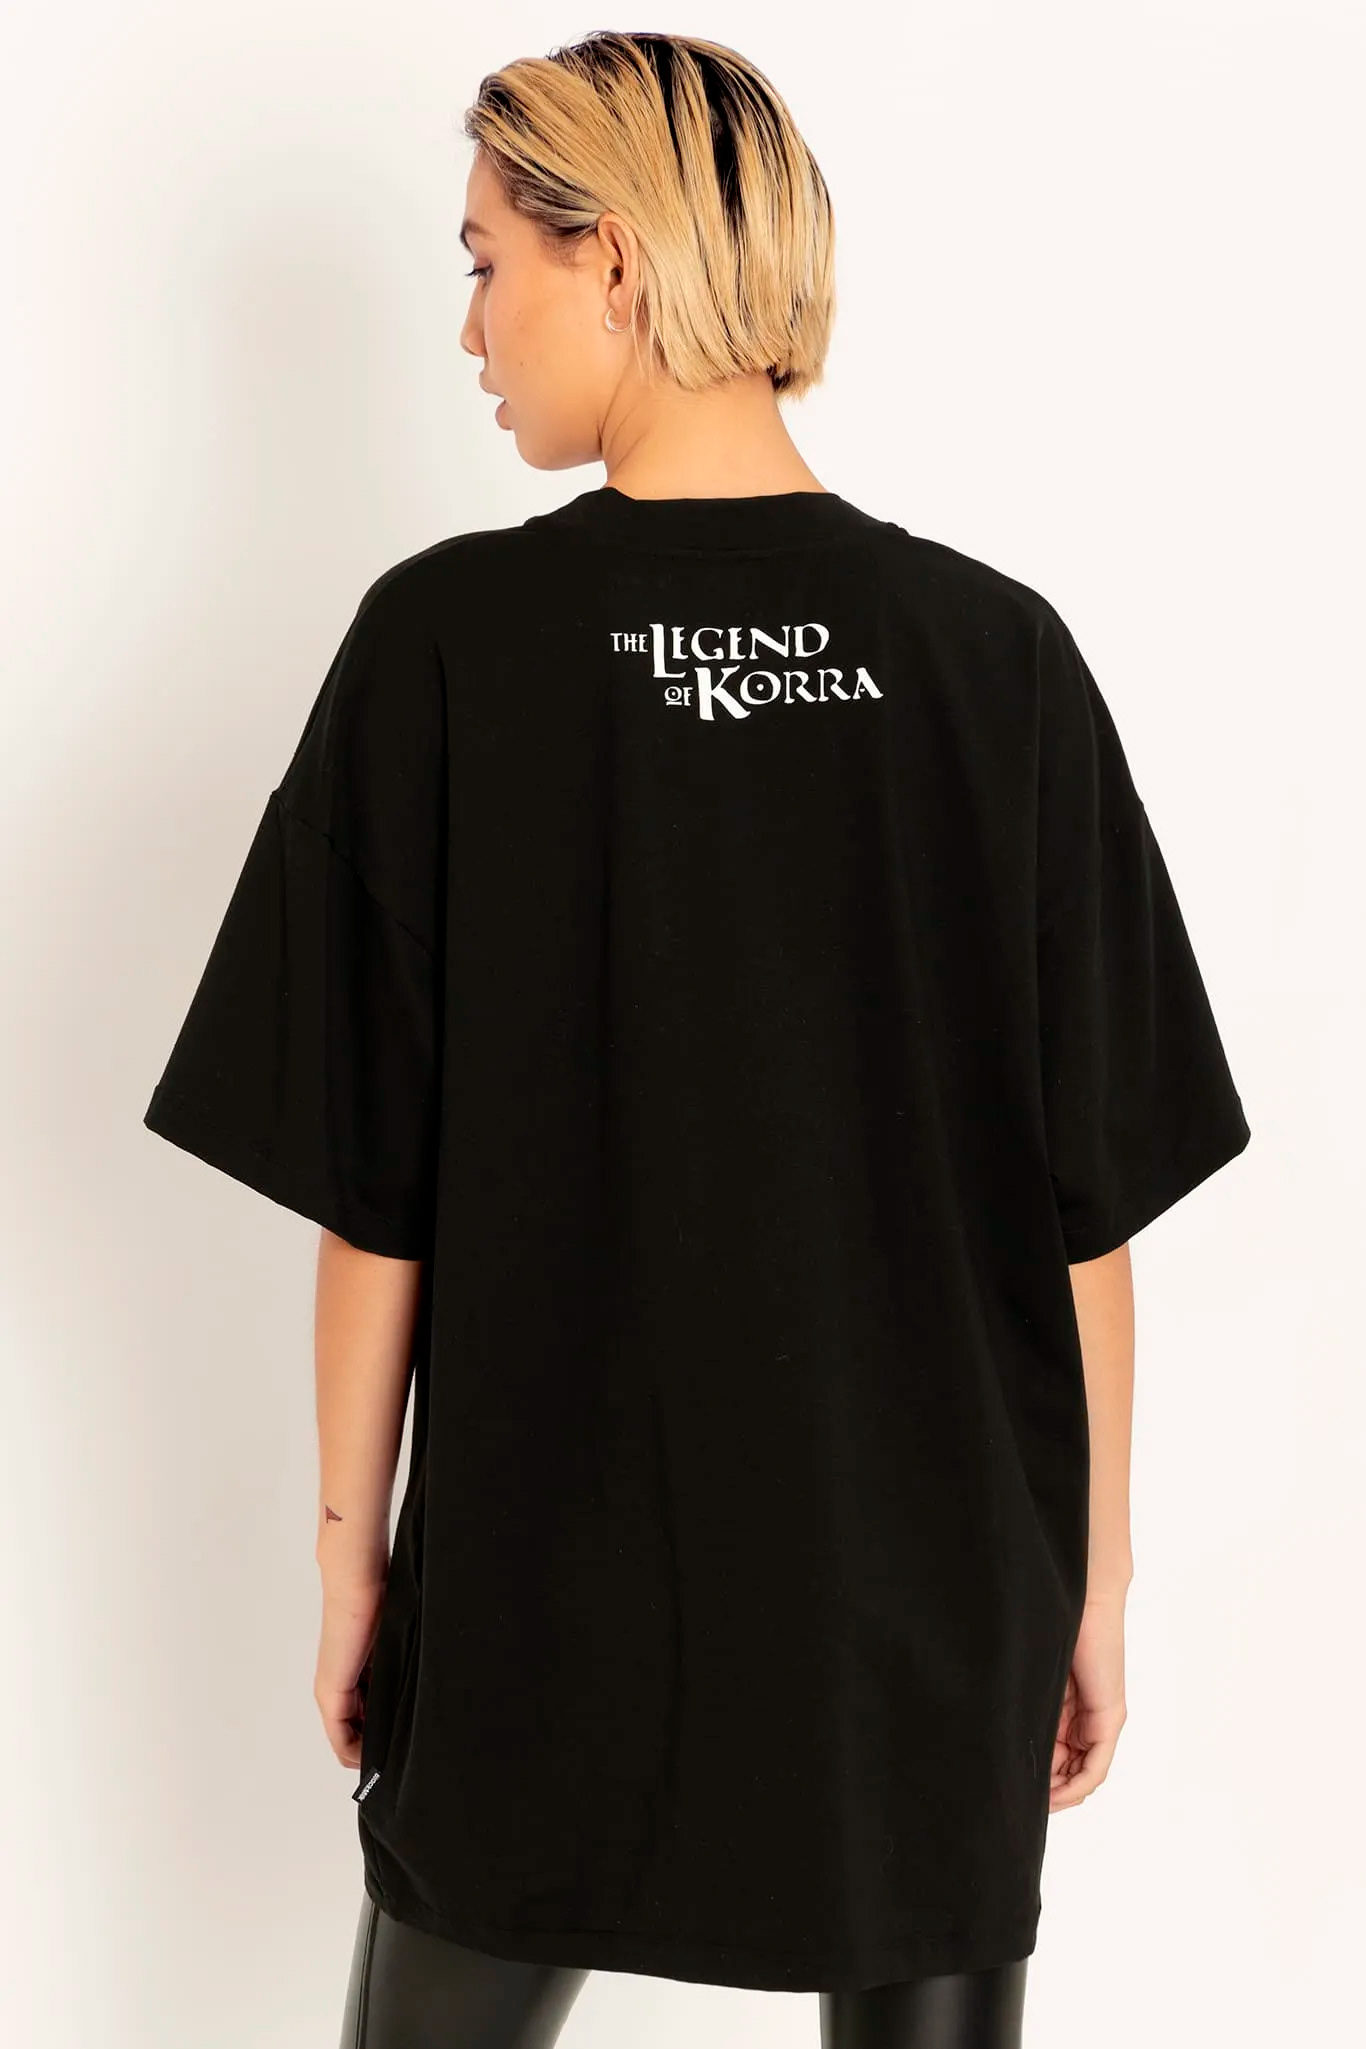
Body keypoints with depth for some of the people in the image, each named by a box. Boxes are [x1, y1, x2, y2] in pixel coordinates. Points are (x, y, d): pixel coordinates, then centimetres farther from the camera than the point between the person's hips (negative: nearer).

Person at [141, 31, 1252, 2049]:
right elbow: (1090, 1200, -4)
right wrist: (1096, 1575, 7)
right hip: (942, 1595, 2)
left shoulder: (450, 643, -11)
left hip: (556, 1598, -1)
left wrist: (353, 1549, 5)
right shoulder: (996, 653, -6)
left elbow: (372, 1187, -8)